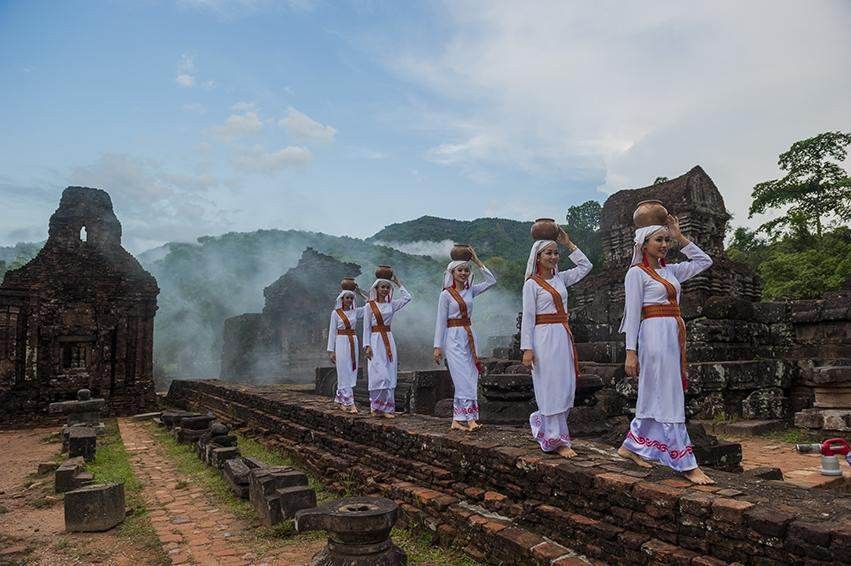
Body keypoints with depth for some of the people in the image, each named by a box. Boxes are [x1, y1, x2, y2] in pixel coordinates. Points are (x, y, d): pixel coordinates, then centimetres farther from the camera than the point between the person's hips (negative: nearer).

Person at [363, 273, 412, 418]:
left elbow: (407, 297, 4)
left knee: (390, 376, 3)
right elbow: (366, 327, -3)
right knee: (380, 374, -9)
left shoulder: (391, 304, 10)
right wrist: (367, 345, -10)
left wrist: (398, 282, 8)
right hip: (376, 341, -5)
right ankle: (377, 407, 3)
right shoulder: (369, 306, 0)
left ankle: (387, 408, 8)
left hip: (389, 340, 5)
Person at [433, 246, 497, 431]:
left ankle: (459, 419, 10)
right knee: (464, 379, -10)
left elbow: (492, 281, 4)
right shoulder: (446, 294, -4)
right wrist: (438, 346, -8)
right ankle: (469, 418, -7)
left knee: (471, 379, 4)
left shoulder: (470, 290, 9)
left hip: (469, 336, 6)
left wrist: (477, 260, 2)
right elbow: (441, 321, -5)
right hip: (454, 338, -6)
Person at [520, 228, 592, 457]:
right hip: (544, 337, -7)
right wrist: (527, 348, -14)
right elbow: (527, 317, -9)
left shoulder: (560, 278, 12)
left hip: (564, 337, 7)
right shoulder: (531, 284, -5)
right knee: (552, 389, -1)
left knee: (567, 387, 9)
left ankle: (539, 420, 29)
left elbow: (586, 266, 18)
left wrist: (569, 244, 12)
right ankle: (557, 440, 7)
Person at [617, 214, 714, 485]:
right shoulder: (637, 273, -5)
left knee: (655, 396, 12)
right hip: (655, 334, -8)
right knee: (668, 399, -5)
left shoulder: (670, 270, 16)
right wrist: (631, 351, -14)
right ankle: (686, 464, 0)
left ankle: (631, 446, 25)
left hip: (674, 335, 8)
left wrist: (680, 237, 16)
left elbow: (704, 261, 24)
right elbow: (633, 313, -9)